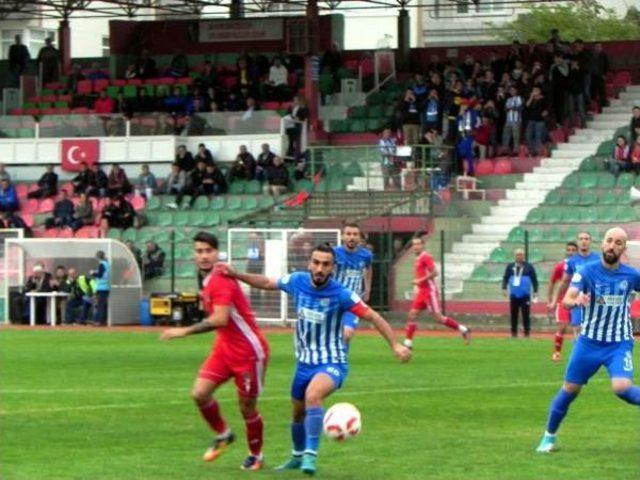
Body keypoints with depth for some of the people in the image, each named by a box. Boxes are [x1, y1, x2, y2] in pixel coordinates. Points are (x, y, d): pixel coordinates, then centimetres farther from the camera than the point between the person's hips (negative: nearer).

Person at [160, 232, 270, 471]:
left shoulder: (221, 281, -22)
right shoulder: (208, 281, 7)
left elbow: (220, 319, -33)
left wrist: (185, 331, -33)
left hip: (248, 351, -8)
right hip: (224, 347, 8)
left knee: (247, 407, 3)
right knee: (199, 393, -5)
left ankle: (256, 456, 24)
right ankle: (223, 435, 19)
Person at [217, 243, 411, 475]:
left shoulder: (341, 294, -20)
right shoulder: (297, 281, -7)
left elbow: (373, 317, -16)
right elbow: (267, 283, 11)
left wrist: (395, 345, -24)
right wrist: (236, 275, 3)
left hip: (332, 363, -6)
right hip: (305, 363, 6)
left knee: (313, 395, -35)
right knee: (298, 413, 21)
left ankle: (310, 456, -28)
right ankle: (297, 456, 48)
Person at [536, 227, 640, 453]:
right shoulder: (587, 271, -10)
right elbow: (566, 300, -21)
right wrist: (576, 301, -43)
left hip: (620, 343, 0)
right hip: (589, 342, 1)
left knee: (621, 387, -26)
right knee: (569, 390, 6)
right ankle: (549, 436, 23)